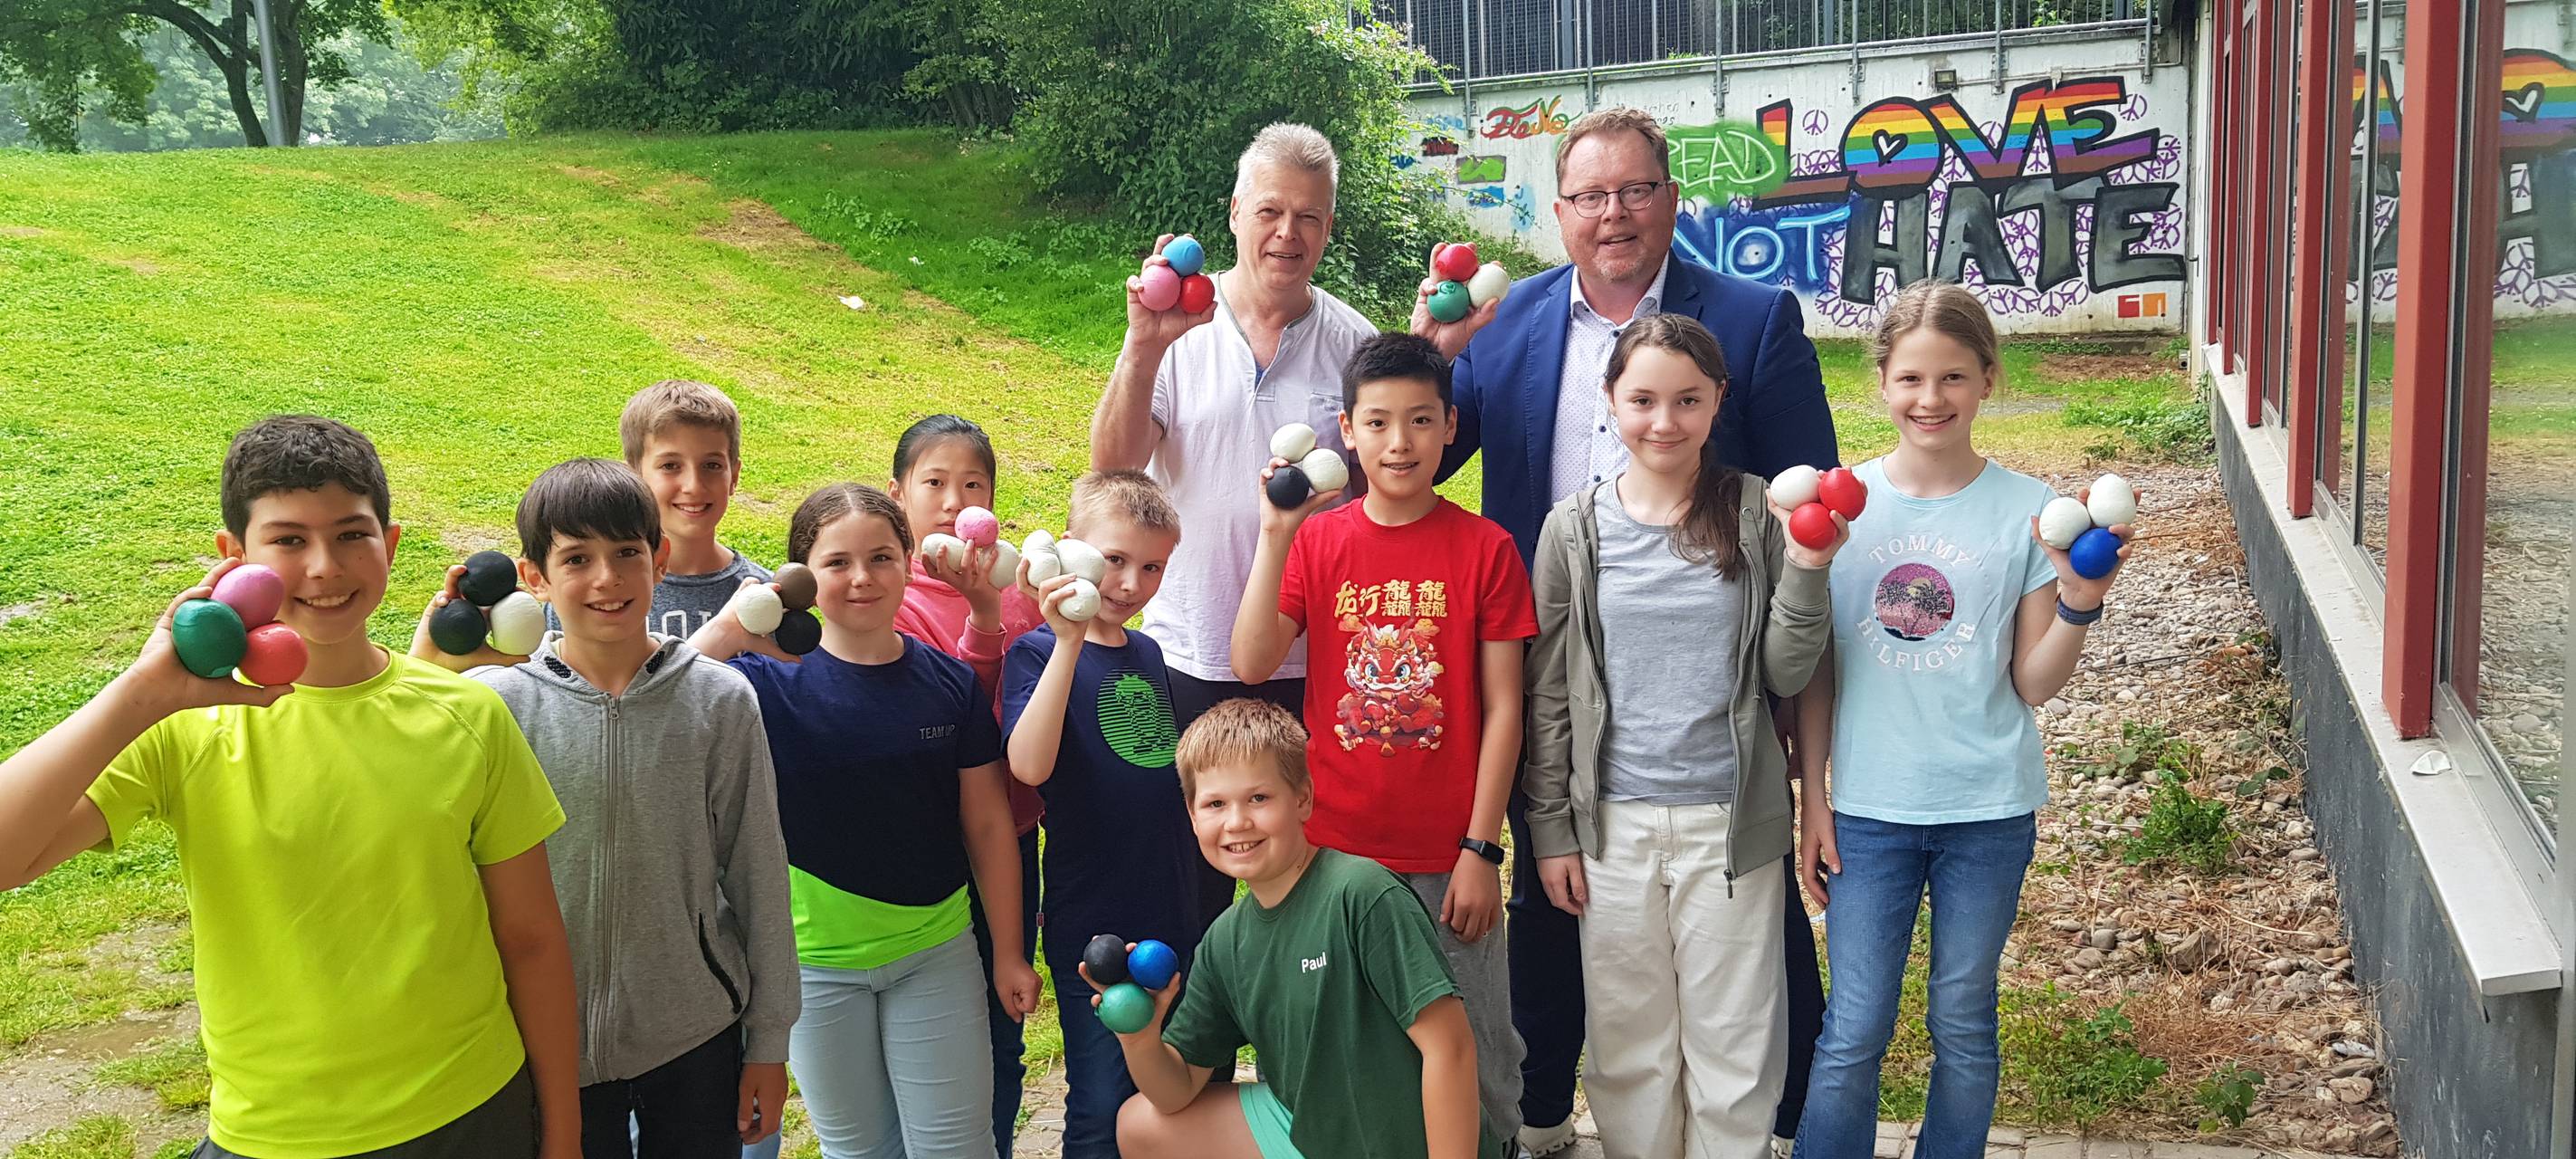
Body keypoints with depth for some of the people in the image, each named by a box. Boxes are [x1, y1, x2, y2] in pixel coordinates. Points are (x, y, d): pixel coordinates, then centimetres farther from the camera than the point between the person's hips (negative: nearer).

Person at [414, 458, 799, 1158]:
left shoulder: (722, 701, -7)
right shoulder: (495, 704, -9)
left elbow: (759, 872, -1)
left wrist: (770, 1041, 2)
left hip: (698, 1033, 0)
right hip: (555, 1041, 0)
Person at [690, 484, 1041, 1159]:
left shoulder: (950, 682, -5)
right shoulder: (772, 682, -9)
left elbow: (987, 825, 1)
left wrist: (1009, 952, 3)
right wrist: (726, 631, -32)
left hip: (937, 953, 1)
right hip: (818, 963, 0)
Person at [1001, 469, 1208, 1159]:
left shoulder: (1151, 654, 8)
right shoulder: (1041, 652, -9)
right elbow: (1029, 765, -26)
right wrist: (1069, 641, -30)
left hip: (1179, 917, 6)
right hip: (1092, 928, -6)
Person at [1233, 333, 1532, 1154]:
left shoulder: (1485, 548, -3)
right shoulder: (1318, 539, 2)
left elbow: (1502, 709, -2)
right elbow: (1251, 664, -10)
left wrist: (1480, 851, -6)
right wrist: (1275, 536, -16)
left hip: (1448, 860, -1)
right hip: (1333, 848, 1)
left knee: (1474, 1053, 7)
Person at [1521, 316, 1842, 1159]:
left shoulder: (1757, 516, -3)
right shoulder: (1576, 528, 0)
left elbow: (1785, 676, -2)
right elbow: (1550, 692, 3)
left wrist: (1807, 572, -17)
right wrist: (1551, 830, 2)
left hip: (1732, 821, -1)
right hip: (1614, 821, 1)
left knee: (1733, 1042, 9)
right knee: (1628, 1042, 13)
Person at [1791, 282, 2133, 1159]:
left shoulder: (2026, 512, -4)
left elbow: (2033, 685, 0)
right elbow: (1813, 673, 3)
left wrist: (2080, 602, -17)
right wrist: (1811, 806, 3)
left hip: (1987, 810, 0)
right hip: (1868, 804, 0)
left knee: (1964, 1025, 13)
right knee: (1853, 1032, 3)